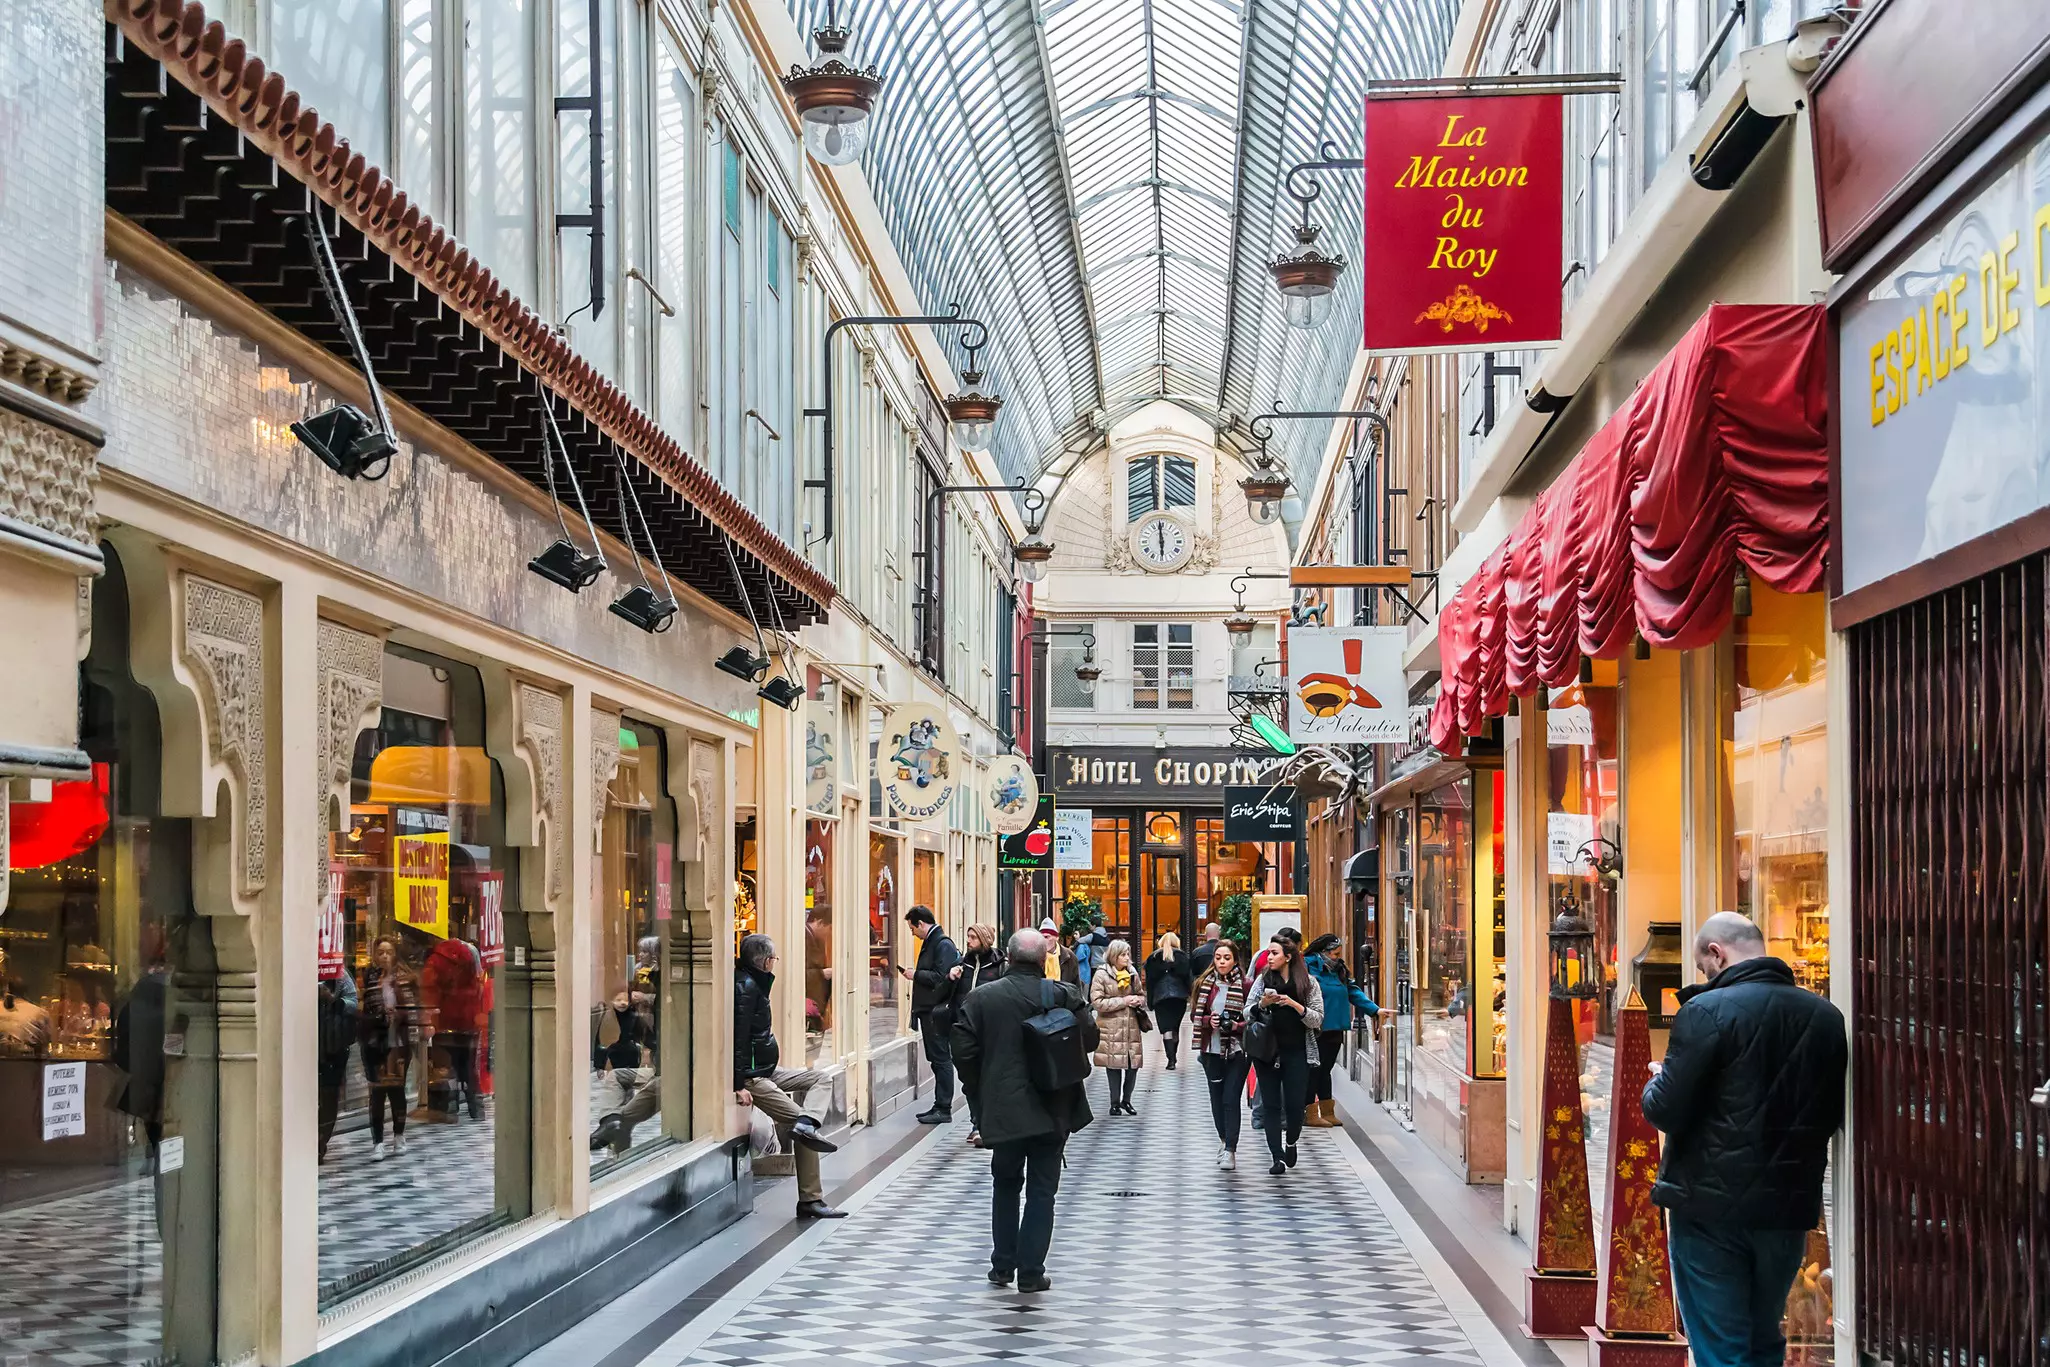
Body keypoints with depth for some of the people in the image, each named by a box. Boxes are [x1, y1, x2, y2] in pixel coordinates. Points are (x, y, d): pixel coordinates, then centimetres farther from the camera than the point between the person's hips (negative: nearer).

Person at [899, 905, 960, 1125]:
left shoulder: (943, 944, -14)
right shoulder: (930, 943, 16)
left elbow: (940, 978, -22)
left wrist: (916, 975, -12)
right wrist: (914, 974, 7)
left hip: (937, 1012, -10)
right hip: (928, 1010, 10)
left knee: (941, 1059, -5)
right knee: (936, 1059, 13)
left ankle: (943, 1109, -1)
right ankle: (939, 1106, 19)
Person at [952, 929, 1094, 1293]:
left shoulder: (981, 998, -3)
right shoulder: (1064, 995, -6)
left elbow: (963, 1050, -5)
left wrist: (979, 1093, 8)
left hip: (1003, 1110, 1)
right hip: (1052, 1109, -1)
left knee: (1005, 1187, 19)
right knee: (1041, 1191, 7)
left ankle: (1002, 1266, 21)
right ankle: (1031, 1272, 6)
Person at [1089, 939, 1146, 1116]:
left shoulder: (1132, 974, 10)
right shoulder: (1101, 975, -6)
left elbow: (1142, 995, 23)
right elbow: (1097, 1002, -12)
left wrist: (1138, 1000, -3)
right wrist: (1124, 1001, -14)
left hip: (1132, 1026, 4)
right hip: (1111, 1027, -4)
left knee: (1133, 1064, 2)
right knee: (1114, 1065, 0)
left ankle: (1126, 1100, 20)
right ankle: (1115, 1103, 12)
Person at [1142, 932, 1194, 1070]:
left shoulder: (1153, 958, 8)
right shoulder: (1182, 956, 7)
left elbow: (1149, 981, 7)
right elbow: (1189, 977, 1)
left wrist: (1150, 1001, 9)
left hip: (1160, 997, -1)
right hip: (1180, 996, 1)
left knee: (1166, 1029, -7)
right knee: (1175, 1027, 13)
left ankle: (1171, 1059, -18)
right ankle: (1173, 1057, 18)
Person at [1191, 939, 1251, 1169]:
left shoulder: (1245, 985, -5)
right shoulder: (1205, 984, 5)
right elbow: (1197, 1016, 10)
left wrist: (1237, 1026, -18)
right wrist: (1209, 1021, -10)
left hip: (1238, 1050, -4)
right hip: (1213, 1049, 4)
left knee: (1231, 1098, -9)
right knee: (1217, 1097, 13)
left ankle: (1230, 1150, -6)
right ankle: (1224, 1139, 33)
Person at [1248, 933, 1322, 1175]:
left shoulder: (1308, 982, -1)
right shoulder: (1263, 979, 4)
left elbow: (1317, 1019, -4)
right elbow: (1247, 1012, 5)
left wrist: (1294, 1004, -18)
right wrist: (1262, 1004, -14)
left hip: (1297, 1052, -2)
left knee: (1295, 1104, 0)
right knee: (1271, 1105, 0)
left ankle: (1291, 1142, 29)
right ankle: (1278, 1157, 4)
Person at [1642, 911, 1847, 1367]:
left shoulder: (1707, 1011, -15)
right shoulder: (1826, 1017, 2)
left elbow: (1665, 1111, -16)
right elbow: (1832, 1114, 10)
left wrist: (1657, 1082, 5)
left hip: (1711, 1207, -5)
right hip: (1789, 1206, 5)